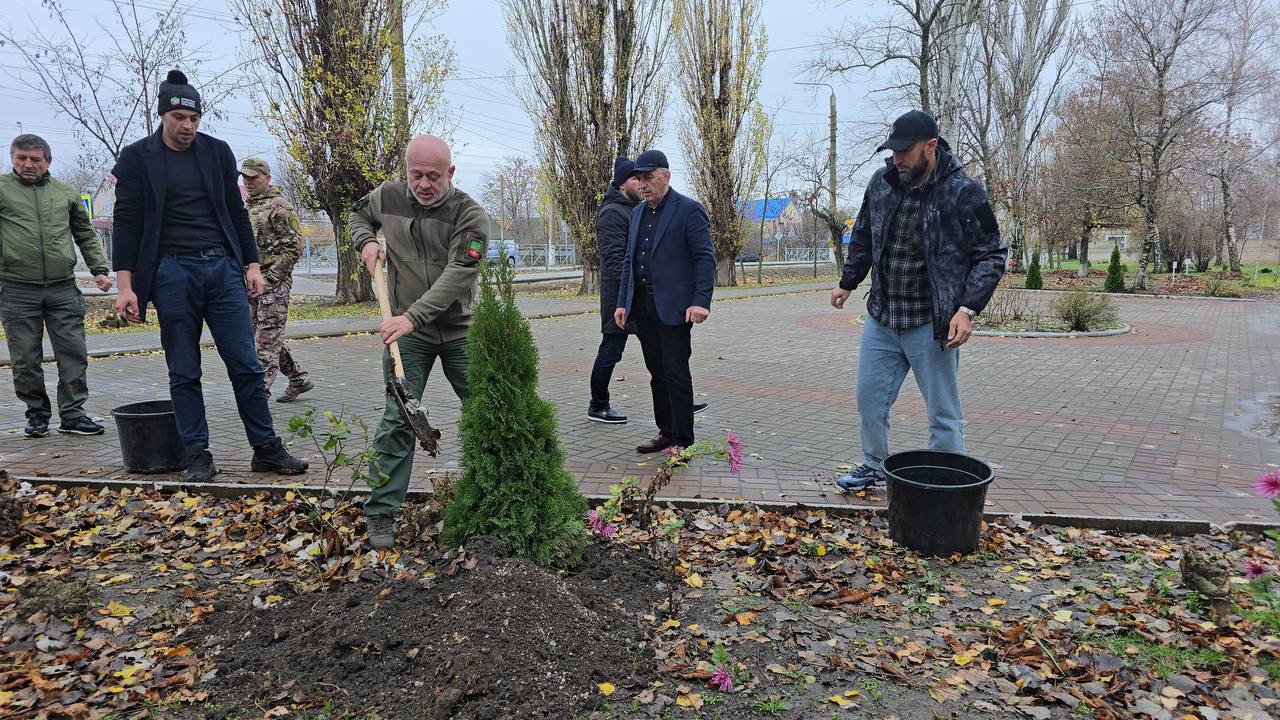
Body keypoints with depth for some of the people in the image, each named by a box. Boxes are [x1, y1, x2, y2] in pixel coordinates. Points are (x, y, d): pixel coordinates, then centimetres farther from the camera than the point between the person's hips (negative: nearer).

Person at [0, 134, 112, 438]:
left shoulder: (66, 193, 14)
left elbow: (86, 236, 19)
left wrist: (99, 269, 9)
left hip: (63, 288, 2)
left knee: (73, 352, 0)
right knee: (26, 359, 4)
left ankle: (72, 414, 7)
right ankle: (37, 413, 17)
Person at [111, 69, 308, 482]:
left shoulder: (217, 152, 11)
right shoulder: (136, 158, 4)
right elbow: (127, 223, 1)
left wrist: (252, 265, 8)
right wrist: (126, 286, -7)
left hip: (223, 269, 2)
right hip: (172, 273, -1)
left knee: (246, 366, 0)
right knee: (184, 374, 4)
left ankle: (266, 449, 7)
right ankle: (197, 456, 13)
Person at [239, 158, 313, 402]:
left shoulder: (280, 206, -7)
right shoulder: (248, 208, 19)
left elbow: (294, 246, -14)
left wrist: (270, 277, -17)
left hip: (274, 283, -9)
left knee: (266, 338, -8)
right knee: (264, 336, 12)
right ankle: (300, 379, 23)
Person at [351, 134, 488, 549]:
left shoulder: (469, 214, -12)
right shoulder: (387, 197, 1)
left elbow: (458, 273, -23)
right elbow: (359, 214, 25)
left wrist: (414, 315, -32)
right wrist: (366, 241, 2)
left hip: (461, 332, -1)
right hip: (407, 333, 1)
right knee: (398, 421, -4)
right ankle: (381, 514, 4)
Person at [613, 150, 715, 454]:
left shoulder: (688, 209, -5)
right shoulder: (638, 213, 17)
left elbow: (705, 258, -9)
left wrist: (701, 301, -19)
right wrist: (622, 302, 13)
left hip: (673, 307, -7)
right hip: (642, 306, 7)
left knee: (676, 372, -6)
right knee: (657, 373, 11)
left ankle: (683, 440, 2)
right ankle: (666, 432, 21)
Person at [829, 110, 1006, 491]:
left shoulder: (963, 192, -13)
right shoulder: (882, 182, 1)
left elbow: (991, 256, -8)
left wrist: (968, 309, -18)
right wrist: (847, 283, 21)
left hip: (932, 326, -5)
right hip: (880, 319, 5)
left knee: (943, 415, 5)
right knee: (870, 399, 16)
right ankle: (874, 467, 36)